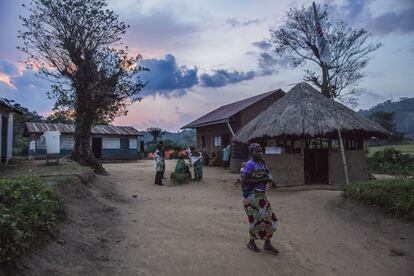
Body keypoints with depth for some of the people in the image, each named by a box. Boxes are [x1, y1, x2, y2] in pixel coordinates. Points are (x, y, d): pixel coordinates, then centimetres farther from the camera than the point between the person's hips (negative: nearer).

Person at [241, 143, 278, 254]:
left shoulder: (263, 163, 9)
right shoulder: (250, 164, -15)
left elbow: (269, 177, 9)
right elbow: (244, 180, -22)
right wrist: (261, 180, -20)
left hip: (262, 195, 8)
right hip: (252, 196, -8)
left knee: (270, 218, 9)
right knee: (257, 220, 1)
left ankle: (267, 244, 21)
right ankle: (251, 242, 23)